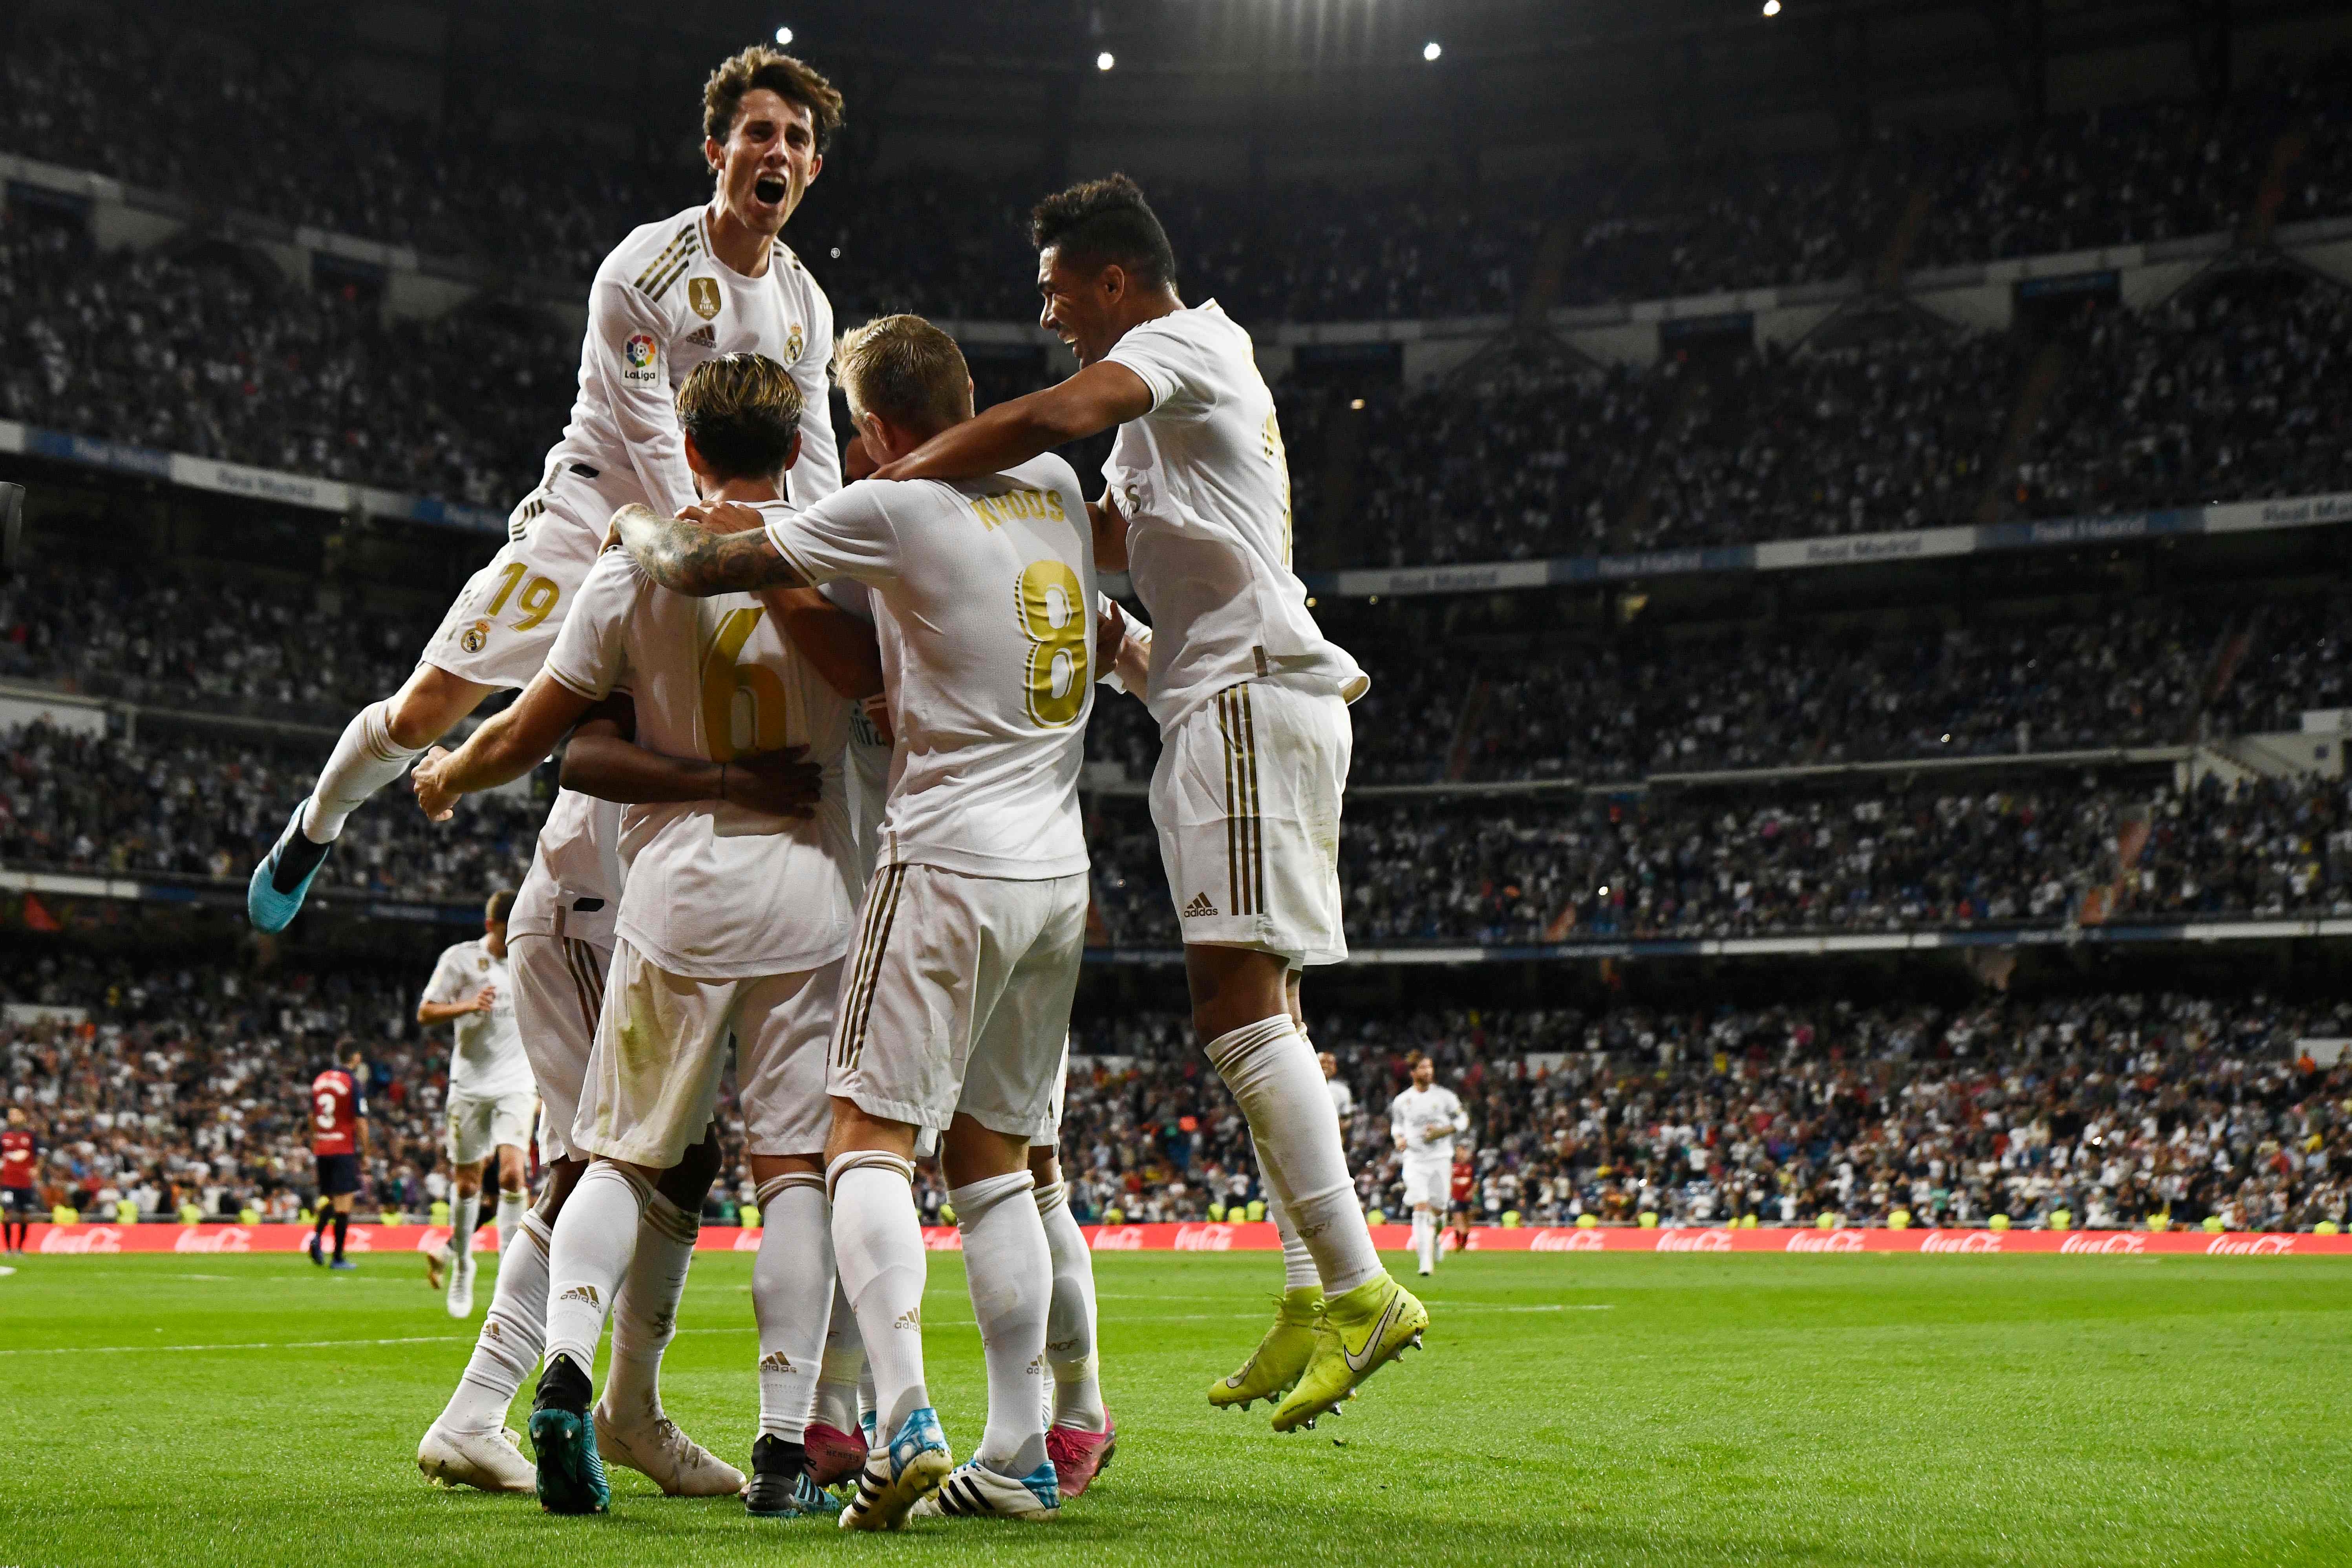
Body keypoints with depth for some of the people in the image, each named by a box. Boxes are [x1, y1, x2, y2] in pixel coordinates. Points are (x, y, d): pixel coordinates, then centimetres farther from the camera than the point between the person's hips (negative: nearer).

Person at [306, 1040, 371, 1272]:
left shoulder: (319, 1080, 9)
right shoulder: (354, 1083, -10)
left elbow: (312, 1117, 17)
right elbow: (360, 1121, -11)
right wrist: (365, 1150, -2)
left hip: (321, 1149, 6)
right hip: (345, 1149, -6)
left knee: (328, 1198, 19)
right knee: (343, 1202, -2)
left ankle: (317, 1235, -7)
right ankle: (338, 1257, -2)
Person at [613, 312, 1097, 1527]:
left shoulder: (893, 510, -9)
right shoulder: (1053, 487, 10)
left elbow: (697, 570, -2)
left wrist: (637, 524, 21)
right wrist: (762, 519, 27)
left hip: (950, 860, -7)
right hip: (1060, 871, 7)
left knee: (871, 1135, -5)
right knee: (991, 1151, 12)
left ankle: (905, 1425, -21)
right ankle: (1019, 1451, 9)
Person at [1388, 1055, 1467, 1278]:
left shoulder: (1445, 1097, 1)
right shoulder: (1401, 1101, 3)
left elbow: (1462, 1120, 8)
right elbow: (1397, 1124, 19)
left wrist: (1443, 1131, -9)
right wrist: (1399, 1139, -3)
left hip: (1441, 1159, 1)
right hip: (1415, 1160, -1)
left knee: (1438, 1211, 5)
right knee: (1421, 1208, -15)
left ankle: (1435, 1239, 40)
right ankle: (1426, 1261, -16)